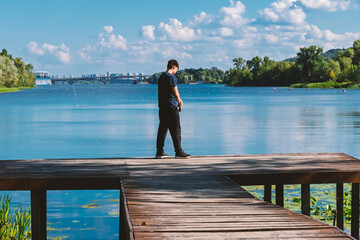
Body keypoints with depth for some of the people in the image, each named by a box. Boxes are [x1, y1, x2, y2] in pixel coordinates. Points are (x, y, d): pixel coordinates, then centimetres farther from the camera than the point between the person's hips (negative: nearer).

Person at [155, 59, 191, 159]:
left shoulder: (161, 77, 15)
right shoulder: (171, 77, -12)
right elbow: (175, 93, -13)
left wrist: (178, 100, 18)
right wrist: (179, 104, 1)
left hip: (162, 106, 9)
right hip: (171, 107, -8)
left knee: (162, 129, 10)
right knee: (176, 130, -3)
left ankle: (159, 152, 10)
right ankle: (178, 152, -1)